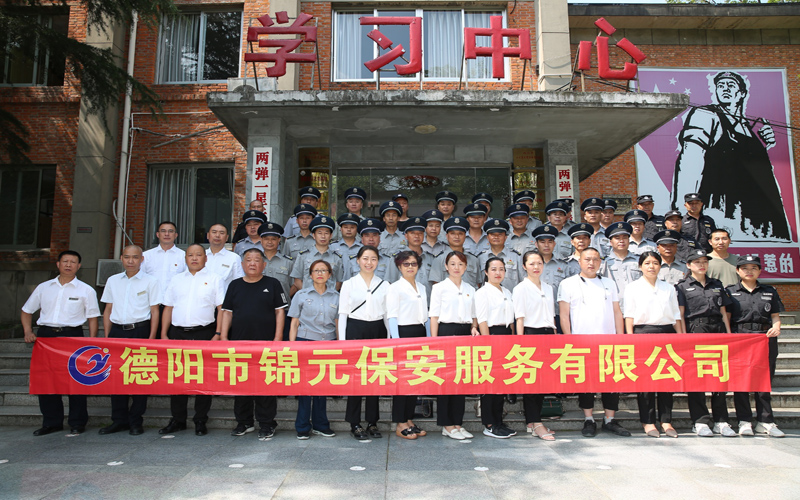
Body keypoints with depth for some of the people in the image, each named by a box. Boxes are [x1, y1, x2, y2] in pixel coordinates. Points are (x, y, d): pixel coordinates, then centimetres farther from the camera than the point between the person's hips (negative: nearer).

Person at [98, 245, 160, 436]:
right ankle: (119, 420, 17)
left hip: (140, 330, -3)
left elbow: (154, 311, 0)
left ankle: (135, 421, 10)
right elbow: (108, 309, 15)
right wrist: (106, 336, 7)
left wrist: (151, 338, -8)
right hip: (117, 331, 4)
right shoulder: (113, 281, 13)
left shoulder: (150, 282, 2)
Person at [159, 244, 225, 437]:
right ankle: (177, 420, 21)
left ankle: (201, 421, 12)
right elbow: (168, 308, 15)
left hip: (204, 334, -3)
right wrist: (164, 334, 6)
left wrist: (218, 334, -10)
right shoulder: (177, 280, 16)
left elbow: (222, 309, -1)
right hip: (178, 333, 3)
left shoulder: (214, 279, 5)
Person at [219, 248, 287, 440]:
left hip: (265, 343, -3)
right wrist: (223, 336, 2)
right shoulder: (235, 286, 11)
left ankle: (266, 424, 13)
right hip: (238, 342, 3)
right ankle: (244, 422, 25)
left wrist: (278, 338, -6)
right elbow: (227, 312, 12)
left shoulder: (272, 284, 3)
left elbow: (280, 311, 1)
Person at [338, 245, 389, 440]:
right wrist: (342, 341, -3)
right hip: (355, 330, -2)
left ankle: (372, 422, 17)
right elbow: (342, 314, 3)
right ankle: (355, 423, 9)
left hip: (377, 330, 2)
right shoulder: (348, 284, 4)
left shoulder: (384, 285, 8)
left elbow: (388, 314, 9)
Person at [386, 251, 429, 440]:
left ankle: (409, 420, 19)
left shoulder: (422, 288, 15)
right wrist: (397, 342, -16)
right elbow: (392, 316, -9)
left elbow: (426, 315, 17)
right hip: (403, 333, -6)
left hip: (420, 334, 7)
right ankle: (400, 425, 5)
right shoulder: (395, 288, -4)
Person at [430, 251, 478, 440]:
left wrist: (474, 328, 0)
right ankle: (447, 425, 7)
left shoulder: (470, 289, 16)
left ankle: (457, 423, 15)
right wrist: (434, 341, -9)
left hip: (465, 334, 5)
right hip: (446, 331, -4)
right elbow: (434, 316, -2)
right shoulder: (439, 287, 3)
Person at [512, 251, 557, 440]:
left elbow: (552, 316, 19)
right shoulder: (521, 288, -2)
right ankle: (536, 424, 0)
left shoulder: (549, 288, 16)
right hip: (531, 334, -6)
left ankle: (533, 421, 17)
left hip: (548, 334, 6)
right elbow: (520, 318, -7)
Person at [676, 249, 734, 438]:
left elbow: (724, 313, 16)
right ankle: (700, 421, 3)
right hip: (695, 331, -4)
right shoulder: (682, 286, 5)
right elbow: (680, 315, 0)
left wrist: (729, 335, 8)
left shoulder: (716, 285, 17)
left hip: (717, 330, 4)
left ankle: (721, 421, 12)